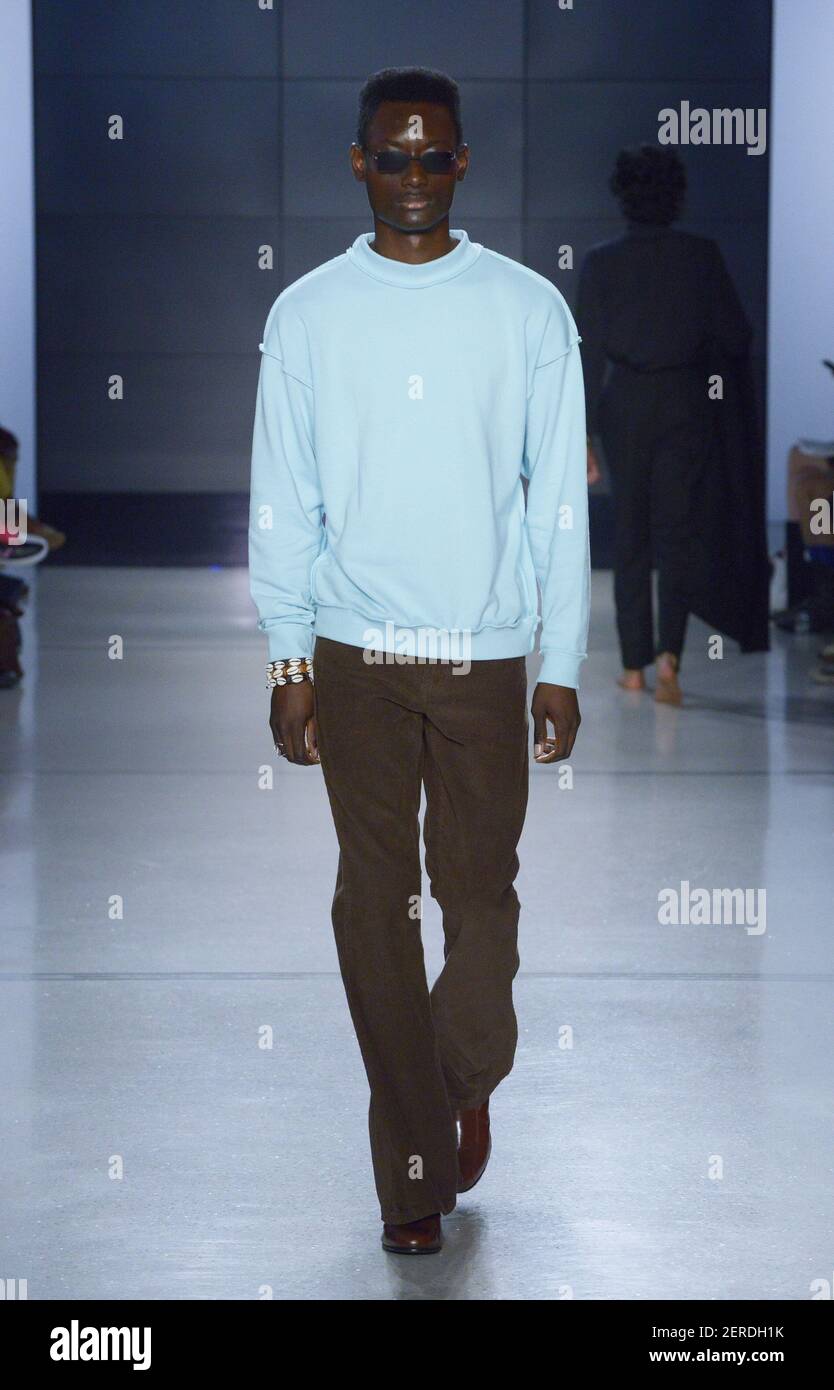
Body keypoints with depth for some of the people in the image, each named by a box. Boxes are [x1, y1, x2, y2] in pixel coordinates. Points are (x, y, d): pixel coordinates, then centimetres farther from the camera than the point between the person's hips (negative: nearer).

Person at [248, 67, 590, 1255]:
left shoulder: (529, 309, 1)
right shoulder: (307, 314, 3)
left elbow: (560, 498, 2)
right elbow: (283, 502, 5)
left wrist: (563, 665, 0)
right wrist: (289, 663, 0)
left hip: (489, 653, 0)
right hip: (356, 654, 1)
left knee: (480, 889, 3)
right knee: (376, 903, 1)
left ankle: (469, 1081, 33)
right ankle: (414, 1168, 11)